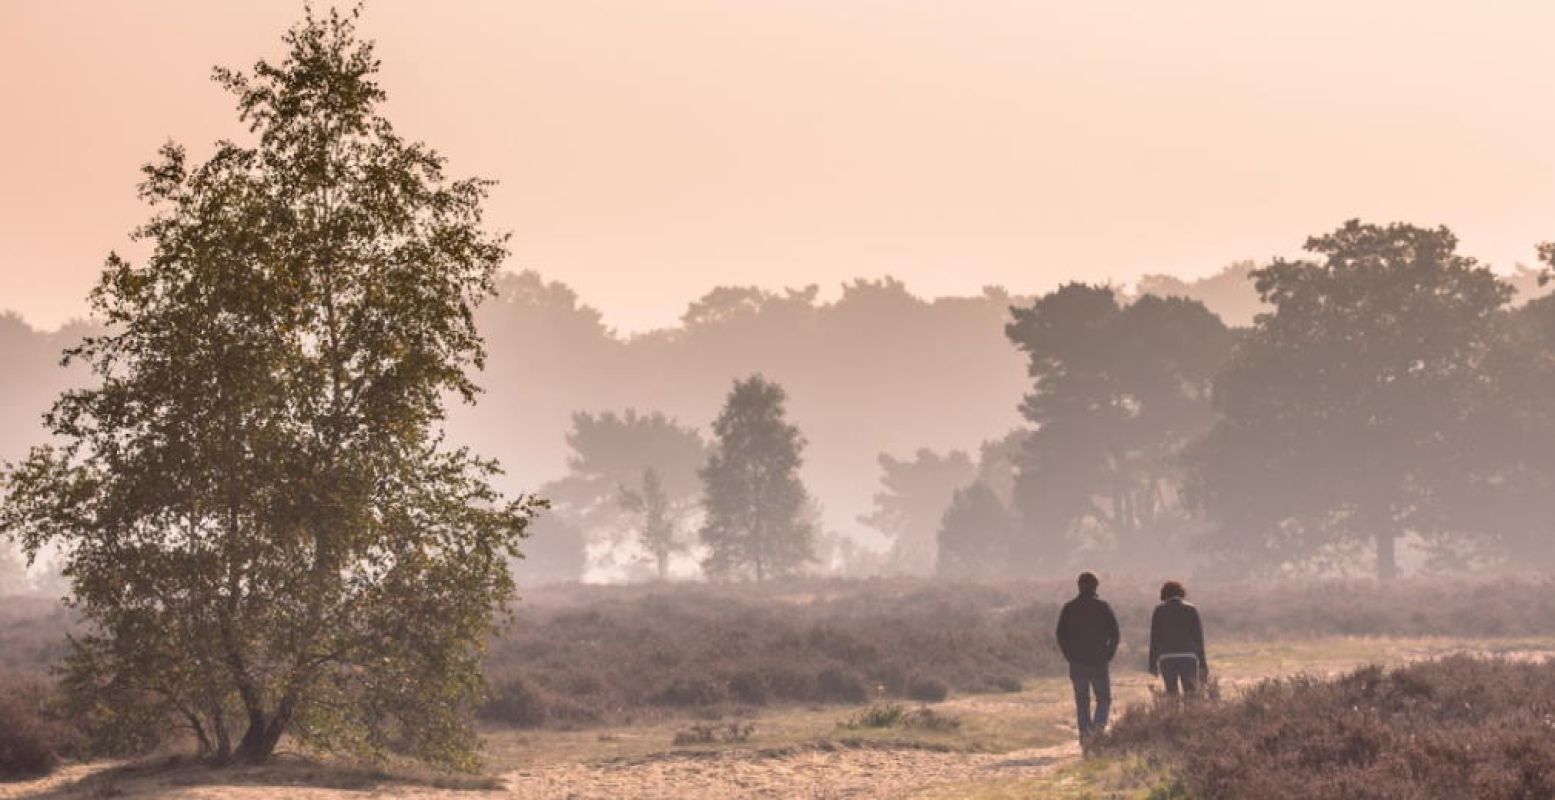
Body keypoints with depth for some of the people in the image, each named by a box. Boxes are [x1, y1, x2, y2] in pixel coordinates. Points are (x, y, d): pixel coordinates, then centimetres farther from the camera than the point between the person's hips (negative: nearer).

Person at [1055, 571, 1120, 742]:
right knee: (1104, 698, 8)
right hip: (1098, 662, -2)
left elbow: (1061, 635, 2)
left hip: (1077, 663, 2)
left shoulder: (1069, 608, 3)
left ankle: (1085, 735, 2)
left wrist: (1070, 656, 9)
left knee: (1082, 702, 8)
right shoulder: (1103, 607, -2)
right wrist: (1108, 655, 4)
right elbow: (1114, 633, -5)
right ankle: (1098, 725, -16)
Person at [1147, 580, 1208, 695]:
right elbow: (1198, 638, 4)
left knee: (1171, 693, 5)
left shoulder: (1159, 611, 4)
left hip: (1166, 659, 0)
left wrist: (1153, 664, 5)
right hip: (1188, 658, 0)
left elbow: (1154, 638, 2)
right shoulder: (1191, 609, 5)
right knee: (1191, 693, 0)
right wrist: (1202, 664, 7)